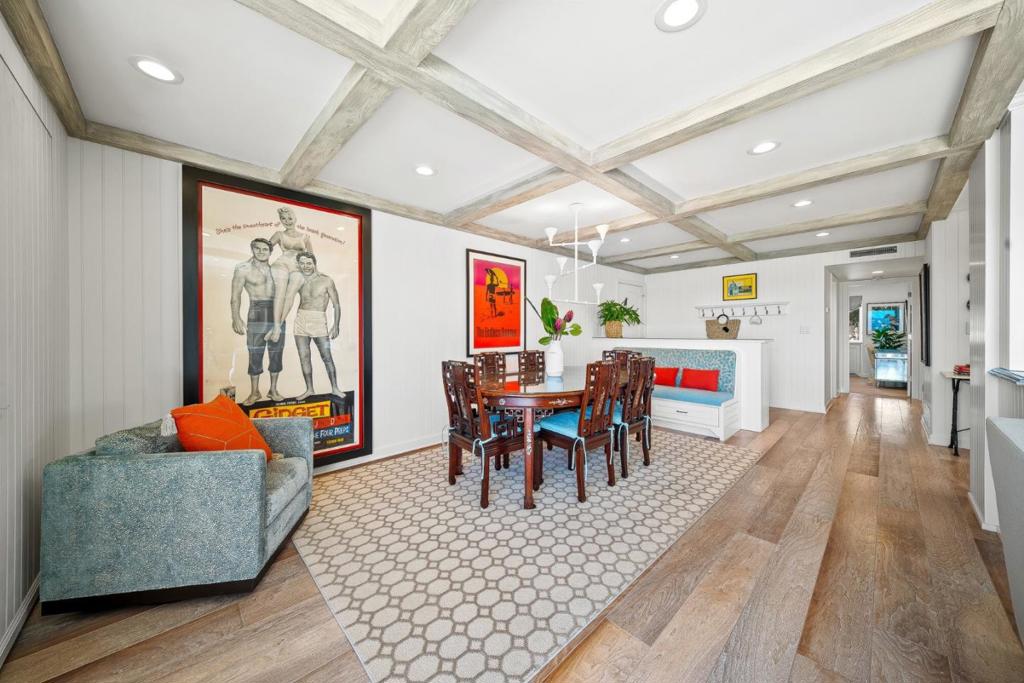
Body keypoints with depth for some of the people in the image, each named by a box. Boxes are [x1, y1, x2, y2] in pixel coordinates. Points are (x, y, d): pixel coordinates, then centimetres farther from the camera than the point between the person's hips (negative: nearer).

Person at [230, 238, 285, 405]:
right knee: (255, 353, -2)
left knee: (276, 352, 6)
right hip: (257, 313, -3)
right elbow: (236, 295, -4)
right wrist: (236, 318, -13)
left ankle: (273, 389, 17)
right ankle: (255, 392, 9)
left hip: (277, 313, 3)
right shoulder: (243, 268, 0)